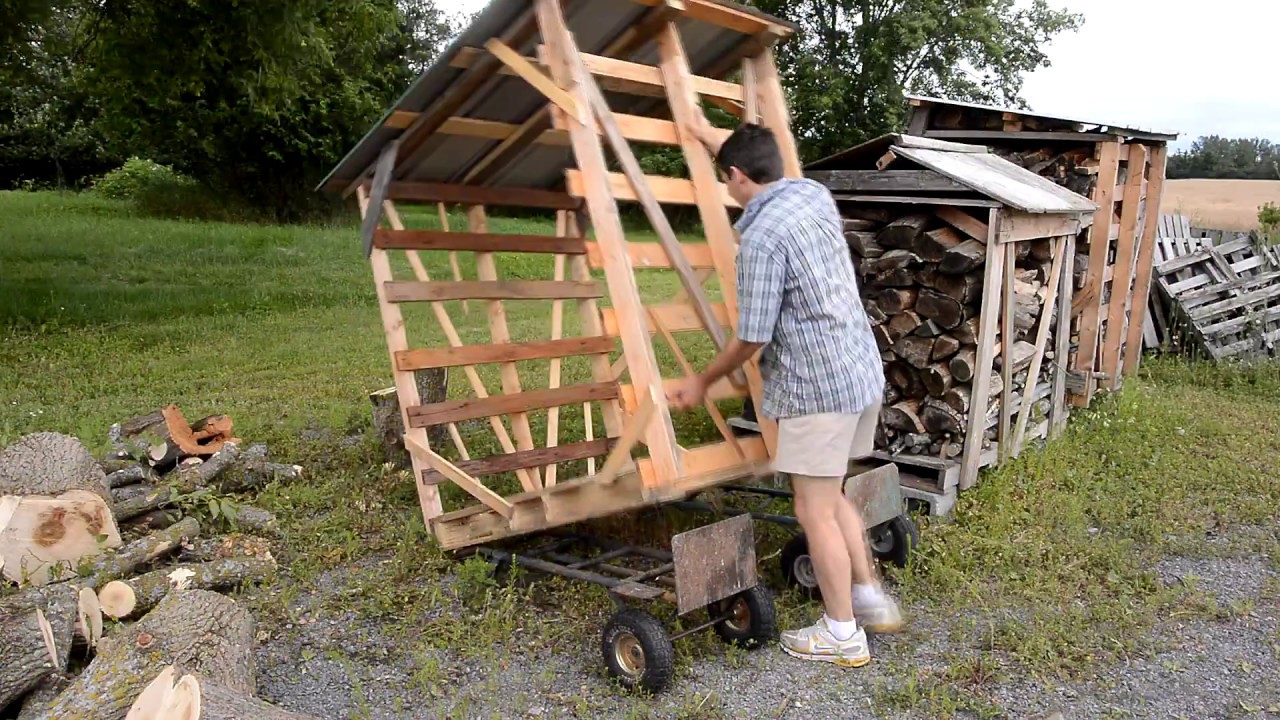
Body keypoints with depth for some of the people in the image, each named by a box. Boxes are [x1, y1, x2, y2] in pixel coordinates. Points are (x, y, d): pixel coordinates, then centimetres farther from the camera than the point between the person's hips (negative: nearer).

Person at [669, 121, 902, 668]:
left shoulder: (762, 236, -18)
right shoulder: (815, 193, 6)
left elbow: (753, 337, -15)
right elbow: (775, 181, 31)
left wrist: (702, 382, 1)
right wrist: (717, 144, 40)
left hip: (818, 387, -9)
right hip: (863, 372, 9)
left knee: (815, 513, 4)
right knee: (831, 497, 22)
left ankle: (843, 634, 16)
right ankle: (871, 598, 31)